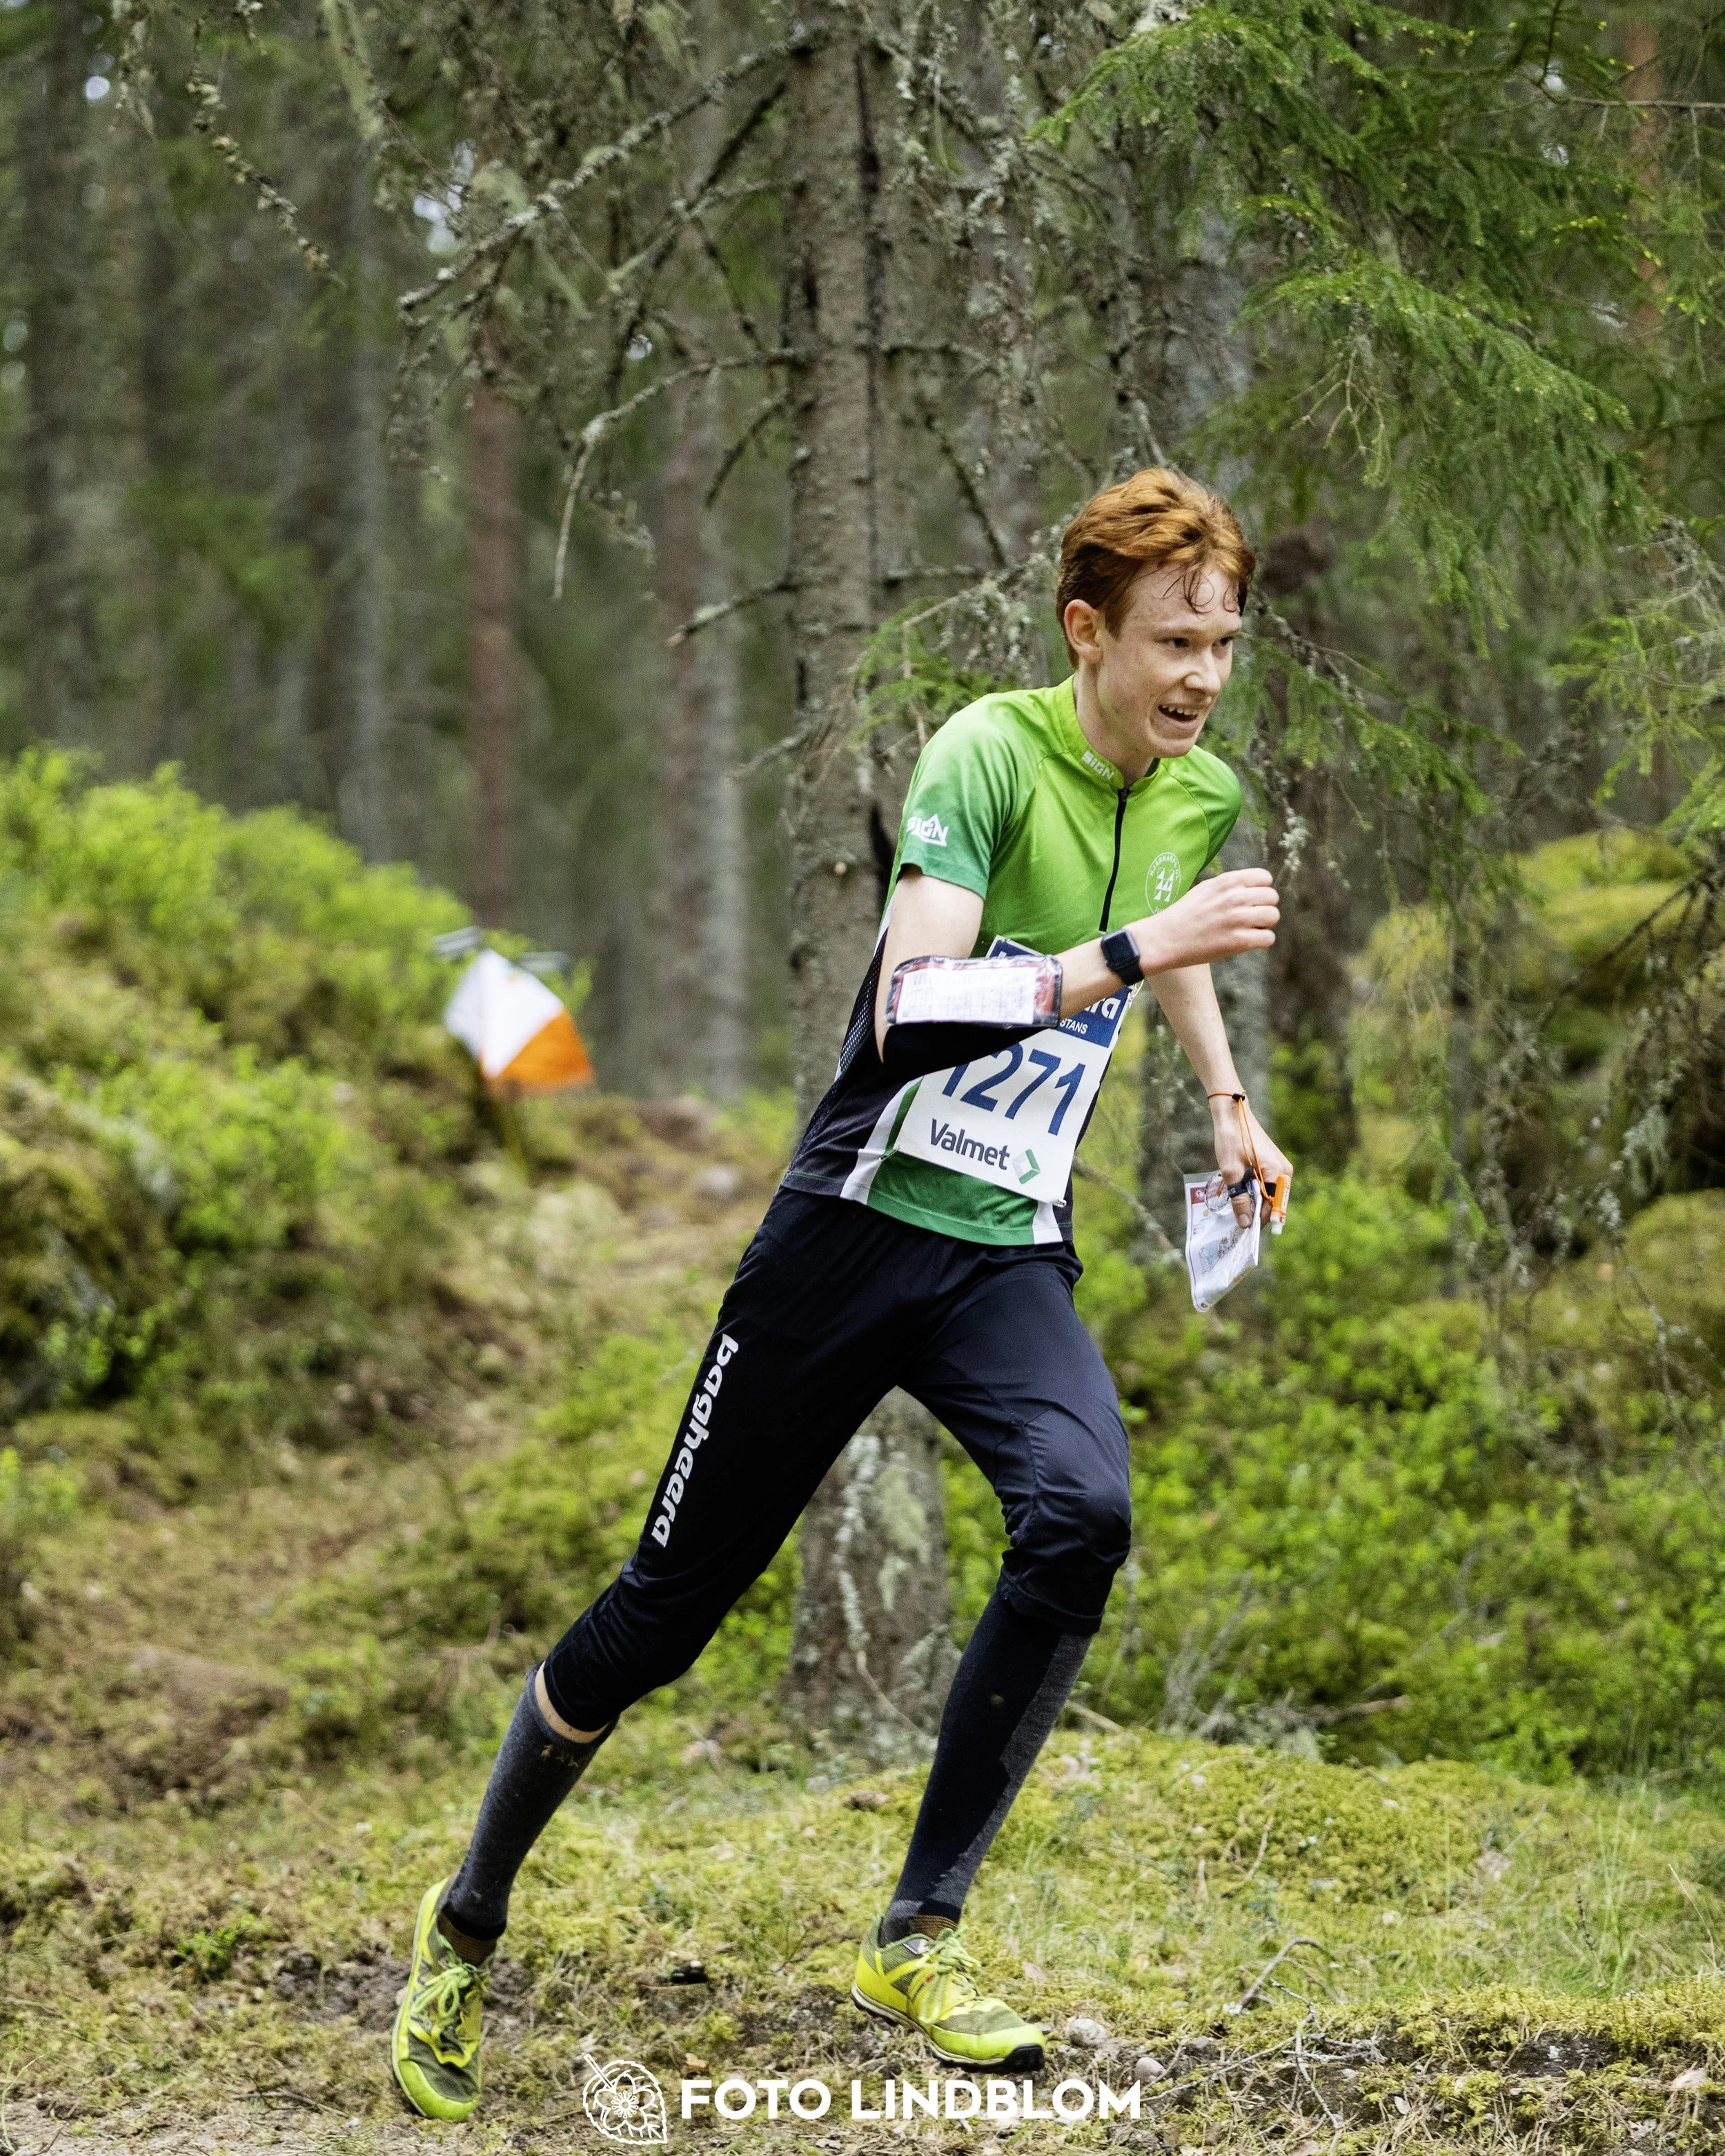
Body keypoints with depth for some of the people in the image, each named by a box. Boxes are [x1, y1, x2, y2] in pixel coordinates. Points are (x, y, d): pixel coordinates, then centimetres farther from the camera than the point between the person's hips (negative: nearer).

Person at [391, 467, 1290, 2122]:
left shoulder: (1203, 794, 5)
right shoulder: (989, 752, -17)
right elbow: (913, 1006, -31)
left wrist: (1224, 1098, 27)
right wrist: (1122, 956, -37)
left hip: (1015, 1254, 5)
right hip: (858, 1224, -5)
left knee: (1082, 1511, -26)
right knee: (669, 1604, 1)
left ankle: (913, 1942, -14)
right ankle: (467, 1926, 25)